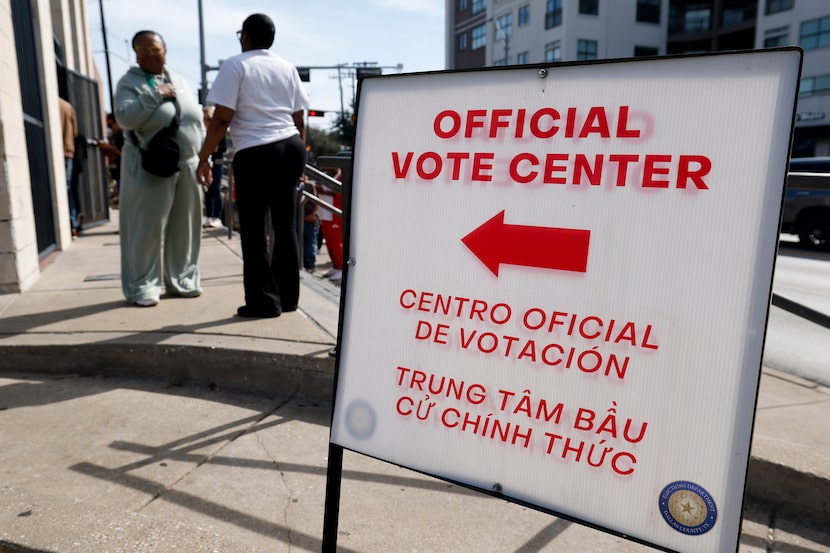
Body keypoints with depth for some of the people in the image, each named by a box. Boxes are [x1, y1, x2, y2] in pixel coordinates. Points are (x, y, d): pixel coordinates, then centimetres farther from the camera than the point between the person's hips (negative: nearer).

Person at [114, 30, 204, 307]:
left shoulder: (178, 80, 15)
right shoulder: (130, 82, -1)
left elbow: (197, 118, 19)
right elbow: (124, 117, -17)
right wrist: (155, 95, -18)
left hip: (187, 164, 5)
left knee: (184, 227, 8)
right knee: (147, 227, -4)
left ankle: (181, 280, 21)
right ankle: (142, 287, 6)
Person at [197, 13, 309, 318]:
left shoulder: (235, 65, -1)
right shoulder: (288, 68, 16)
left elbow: (222, 118, -9)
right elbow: (299, 120, 15)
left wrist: (203, 158, -2)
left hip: (255, 154, -6)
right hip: (291, 147, 6)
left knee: (253, 229, 2)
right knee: (285, 225, 12)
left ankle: (264, 301, 5)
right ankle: (287, 297, 19)